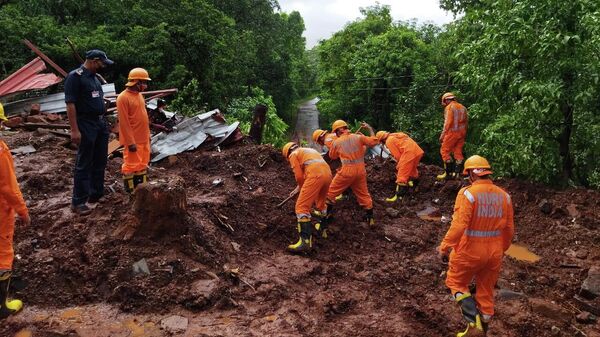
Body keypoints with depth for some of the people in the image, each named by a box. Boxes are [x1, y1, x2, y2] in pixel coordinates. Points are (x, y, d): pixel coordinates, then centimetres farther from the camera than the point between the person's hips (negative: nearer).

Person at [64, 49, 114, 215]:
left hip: (101, 123, 9)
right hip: (86, 125, -8)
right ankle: (78, 202, 5)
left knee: (100, 161, 15)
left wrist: (104, 121, 16)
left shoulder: (94, 77, 14)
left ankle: (96, 194, 28)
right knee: (84, 164, -3)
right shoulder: (75, 76, -13)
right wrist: (74, 130, -21)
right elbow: (70, 104, -17)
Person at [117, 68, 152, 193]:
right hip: (133, 140, -9)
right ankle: (130, 190, 10)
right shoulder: (123, 97, -16)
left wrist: (147, 135, 17)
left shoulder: (139, 95, 11)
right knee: (131, 165, 1)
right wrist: (130, 142, -20)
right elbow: (124, 122, -18)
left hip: (143, 138, 9)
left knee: (143, 164, 15)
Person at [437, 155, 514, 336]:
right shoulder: (503, 195, 0)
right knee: (486, 292, 20)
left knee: (456, 282, 17)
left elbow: (459, 225, -24)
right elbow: (509, 229, 7)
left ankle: (472, 314, -4)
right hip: (494, 253, 5)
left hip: (469, 251, -5)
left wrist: (445, 246, -13)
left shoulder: (468, 193, -18)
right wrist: (502, 249, 22)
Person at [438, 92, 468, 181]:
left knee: (445, 151, -1)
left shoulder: (449, 107, -7)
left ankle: (448, 173, -7)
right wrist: (464, 133, 20)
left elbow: (448, 122, -15)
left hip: (452, 132, -8)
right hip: (461, 133, 8)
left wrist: (443, 134, -14)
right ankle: (457, 173, 9)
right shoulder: (462, 107, 16)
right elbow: (466, 121, 15)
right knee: (458, 152, 10)